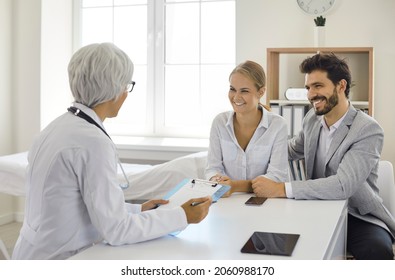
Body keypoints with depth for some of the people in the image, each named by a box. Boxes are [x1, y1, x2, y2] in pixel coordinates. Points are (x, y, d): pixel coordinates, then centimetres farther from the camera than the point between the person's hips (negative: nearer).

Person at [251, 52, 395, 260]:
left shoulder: (369, 130, -16)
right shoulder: (312, 118, 5)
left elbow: (342, 185, -27)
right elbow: (291, 151, 24)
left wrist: (281, 189, -31)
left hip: (358, 218, -5)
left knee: (377, 250, -35)